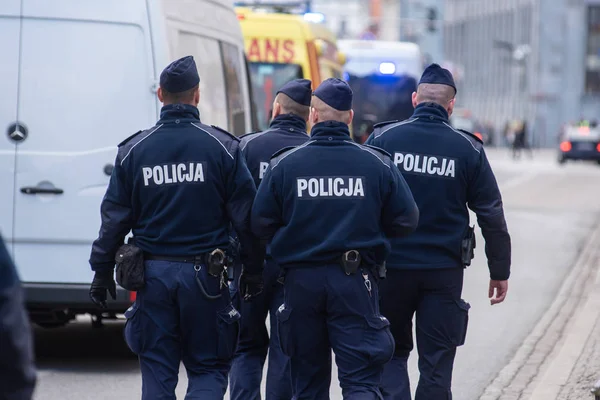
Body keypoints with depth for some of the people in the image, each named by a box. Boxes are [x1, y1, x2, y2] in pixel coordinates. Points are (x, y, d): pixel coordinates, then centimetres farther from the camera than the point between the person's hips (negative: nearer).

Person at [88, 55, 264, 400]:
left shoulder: (135, 150, 1)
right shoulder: (223, 147, -3)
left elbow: (115, 217, 4)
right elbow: (246, 216, -2)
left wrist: (103, 269, 13)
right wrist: (253, 272, 6)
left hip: (154, 274, 2)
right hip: (205, 276, -1)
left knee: (157, 371, 10)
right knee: (209, 368, 8)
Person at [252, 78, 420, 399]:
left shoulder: (284, 164, -3)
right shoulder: (376, 163, -3)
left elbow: (260, 224, -3)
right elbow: (406, 221, 0)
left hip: (301, 281, 1)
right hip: (356, 282, -1)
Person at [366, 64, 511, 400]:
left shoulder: (382, 139, -2)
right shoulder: (468, 149, -1)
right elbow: (492, 215, 2)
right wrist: (500, 271, 10)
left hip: (391, 267, 0)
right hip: (445, 271, 0)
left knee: (392, 353, 13)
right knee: (437, 360, 7)